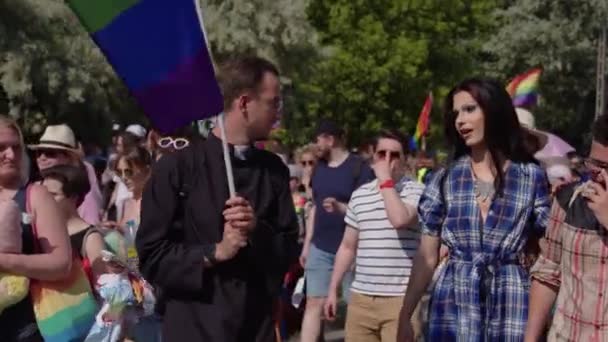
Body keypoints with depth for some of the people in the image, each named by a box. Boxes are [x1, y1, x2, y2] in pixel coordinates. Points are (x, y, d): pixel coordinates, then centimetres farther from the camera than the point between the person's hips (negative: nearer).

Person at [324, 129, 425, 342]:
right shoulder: (359, 195, 13)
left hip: (401, 298, -5)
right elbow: (347, 247, 18)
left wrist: (386, 180, -12)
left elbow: (400, 219, -23)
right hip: (361, 297, 5)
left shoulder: (416, 191, -2)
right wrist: (333, 289, 16)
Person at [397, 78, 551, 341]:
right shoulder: (445, 179, 5)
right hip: (454, 304, 1)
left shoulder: (532, 177, 1)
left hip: (509, 303, -1)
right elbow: (427, 258, 6)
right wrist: (405, 317, 3)